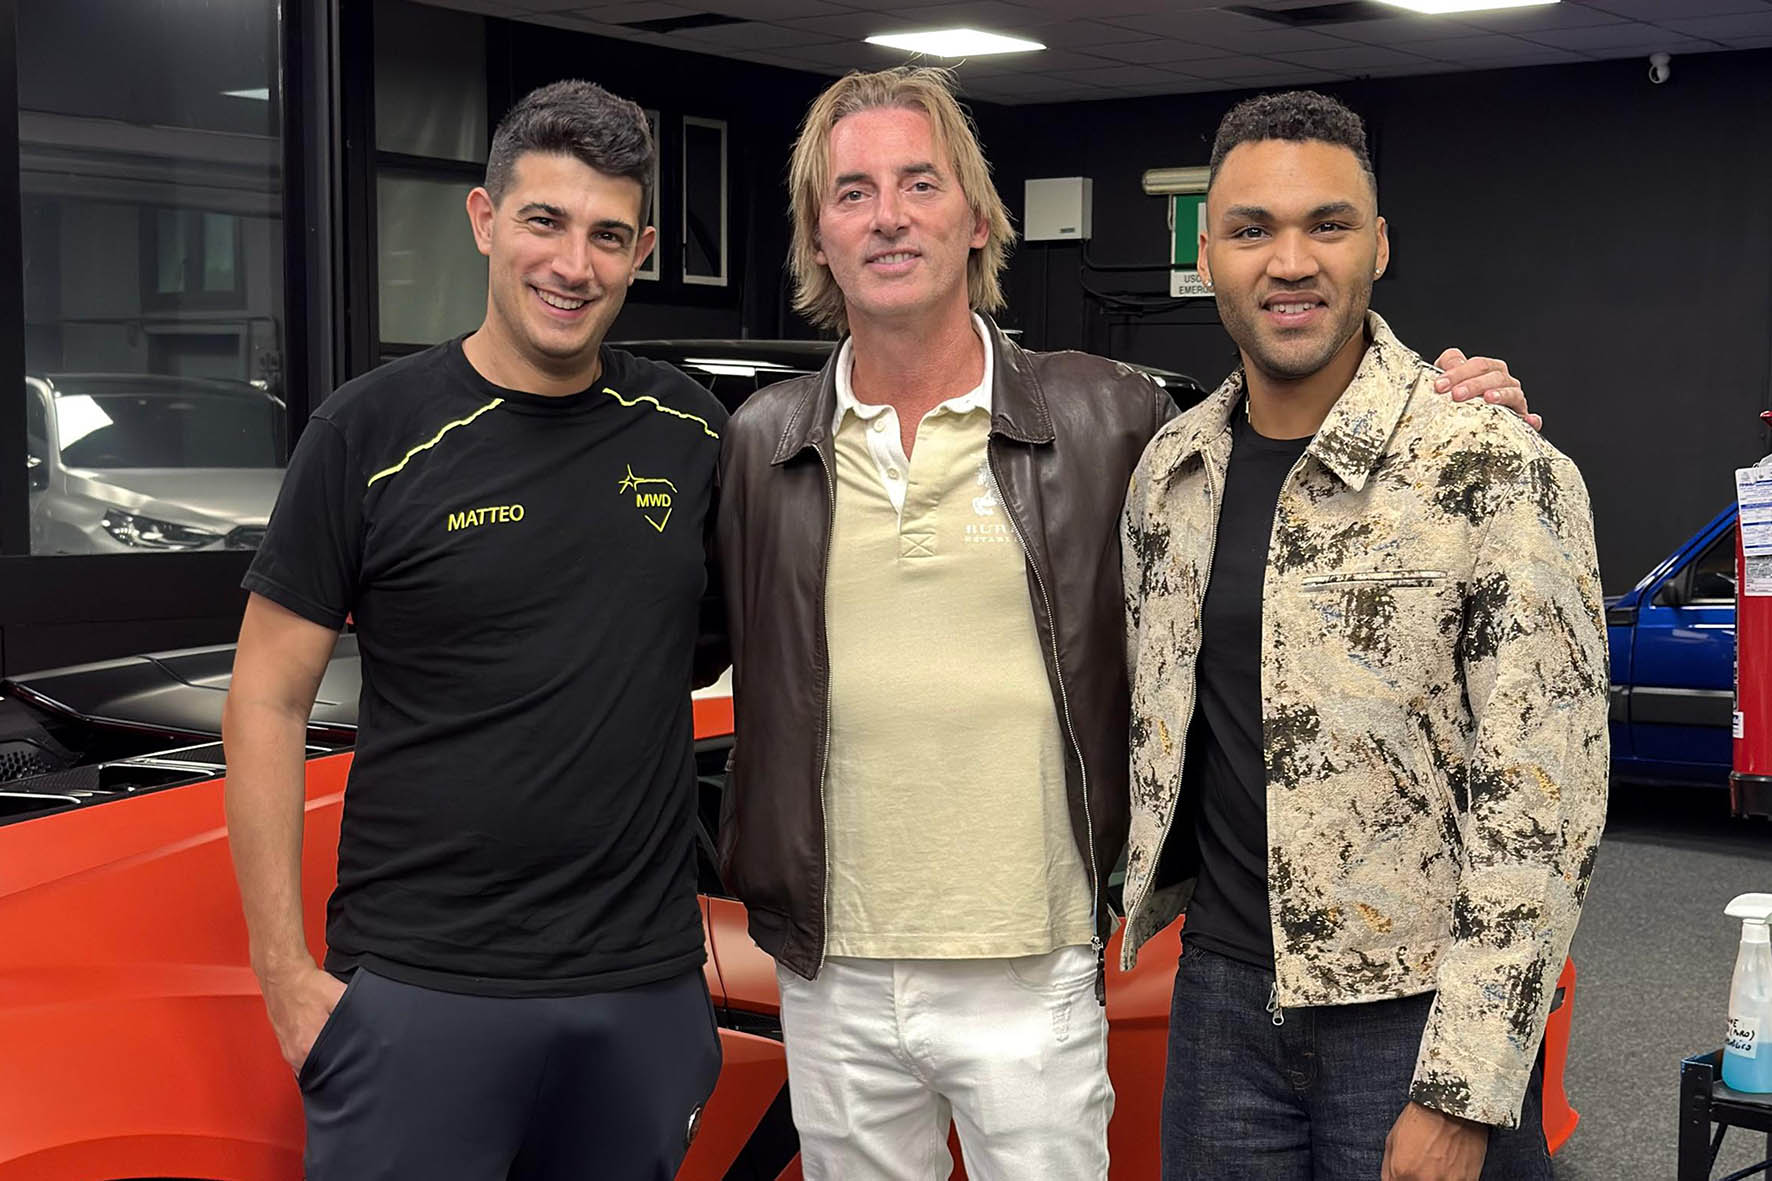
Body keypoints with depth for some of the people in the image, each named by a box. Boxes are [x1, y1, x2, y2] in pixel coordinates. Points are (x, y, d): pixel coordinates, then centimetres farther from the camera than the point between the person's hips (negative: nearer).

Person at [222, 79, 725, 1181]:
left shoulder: (692, 432, 5)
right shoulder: (375, 432, -5)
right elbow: (268, 702, -3)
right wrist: (288, 977, -8)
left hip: (645, 985, 4)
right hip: (420, 995, -3)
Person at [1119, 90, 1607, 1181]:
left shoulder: (1496, 475, -13)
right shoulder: (1170, 472, 6)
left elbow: (1542, 806, -16)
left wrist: (1462, 1093, -18)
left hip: (1418, 1015, -5)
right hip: (1220, 996, 6)